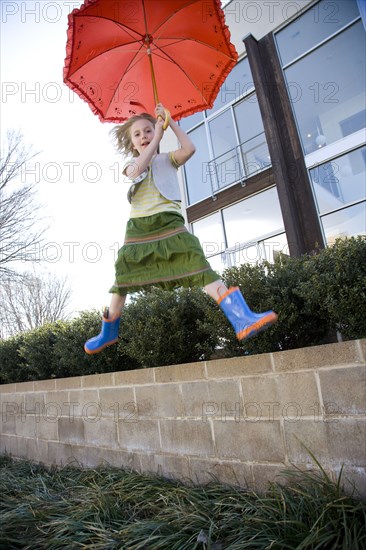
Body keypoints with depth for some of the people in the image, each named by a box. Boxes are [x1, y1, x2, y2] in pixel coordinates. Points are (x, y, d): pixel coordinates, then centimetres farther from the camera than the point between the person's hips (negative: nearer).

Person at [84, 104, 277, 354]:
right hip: (138, 227, 2)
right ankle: (108, 333, 27)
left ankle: (243, 320, -27)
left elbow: (189, 149, -4)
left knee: (201, 268, -20)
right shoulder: (131, 164, 18)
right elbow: (137, 170, -8)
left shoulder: (167, 159, 17)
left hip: (168, 224, -2)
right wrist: (158, 136, -3)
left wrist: (171, 122, 3)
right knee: (122, 279, 7)